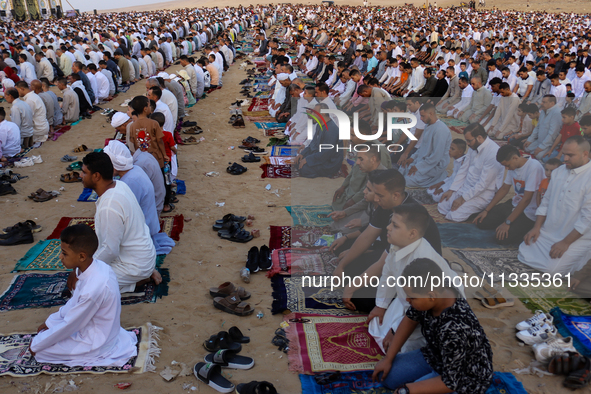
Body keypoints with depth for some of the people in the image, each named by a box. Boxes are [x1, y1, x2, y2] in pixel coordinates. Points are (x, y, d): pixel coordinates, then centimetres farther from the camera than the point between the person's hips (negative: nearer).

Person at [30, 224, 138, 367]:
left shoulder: (93, 288, -36)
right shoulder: (96, 266, -10)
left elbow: (69, 326, -22)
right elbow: (74, 302, 9)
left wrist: (37, 344, -9)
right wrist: (51, 322, 11)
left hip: (95, 344, -9)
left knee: (39, 351, -5)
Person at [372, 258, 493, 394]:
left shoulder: (455, 330, -40)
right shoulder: (434, 290, -19)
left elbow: (451, 381, -29)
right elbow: (410, 319, 0)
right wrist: (388, 358, 2)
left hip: (466, 376, -7)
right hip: (437, 355, 7)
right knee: (385, 375, 3)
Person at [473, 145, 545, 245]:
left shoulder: (534, 167, -25)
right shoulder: (512, 166, 1)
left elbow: (526, 199, -26)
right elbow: (504, 189, 14)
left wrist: (507, 222, -23)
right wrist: (486, 210, 9)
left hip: (528, 213, -9)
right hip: (514, 204, 9)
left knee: (501, 238, -23)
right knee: (481, 222, 2)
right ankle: (517, 225, 15)